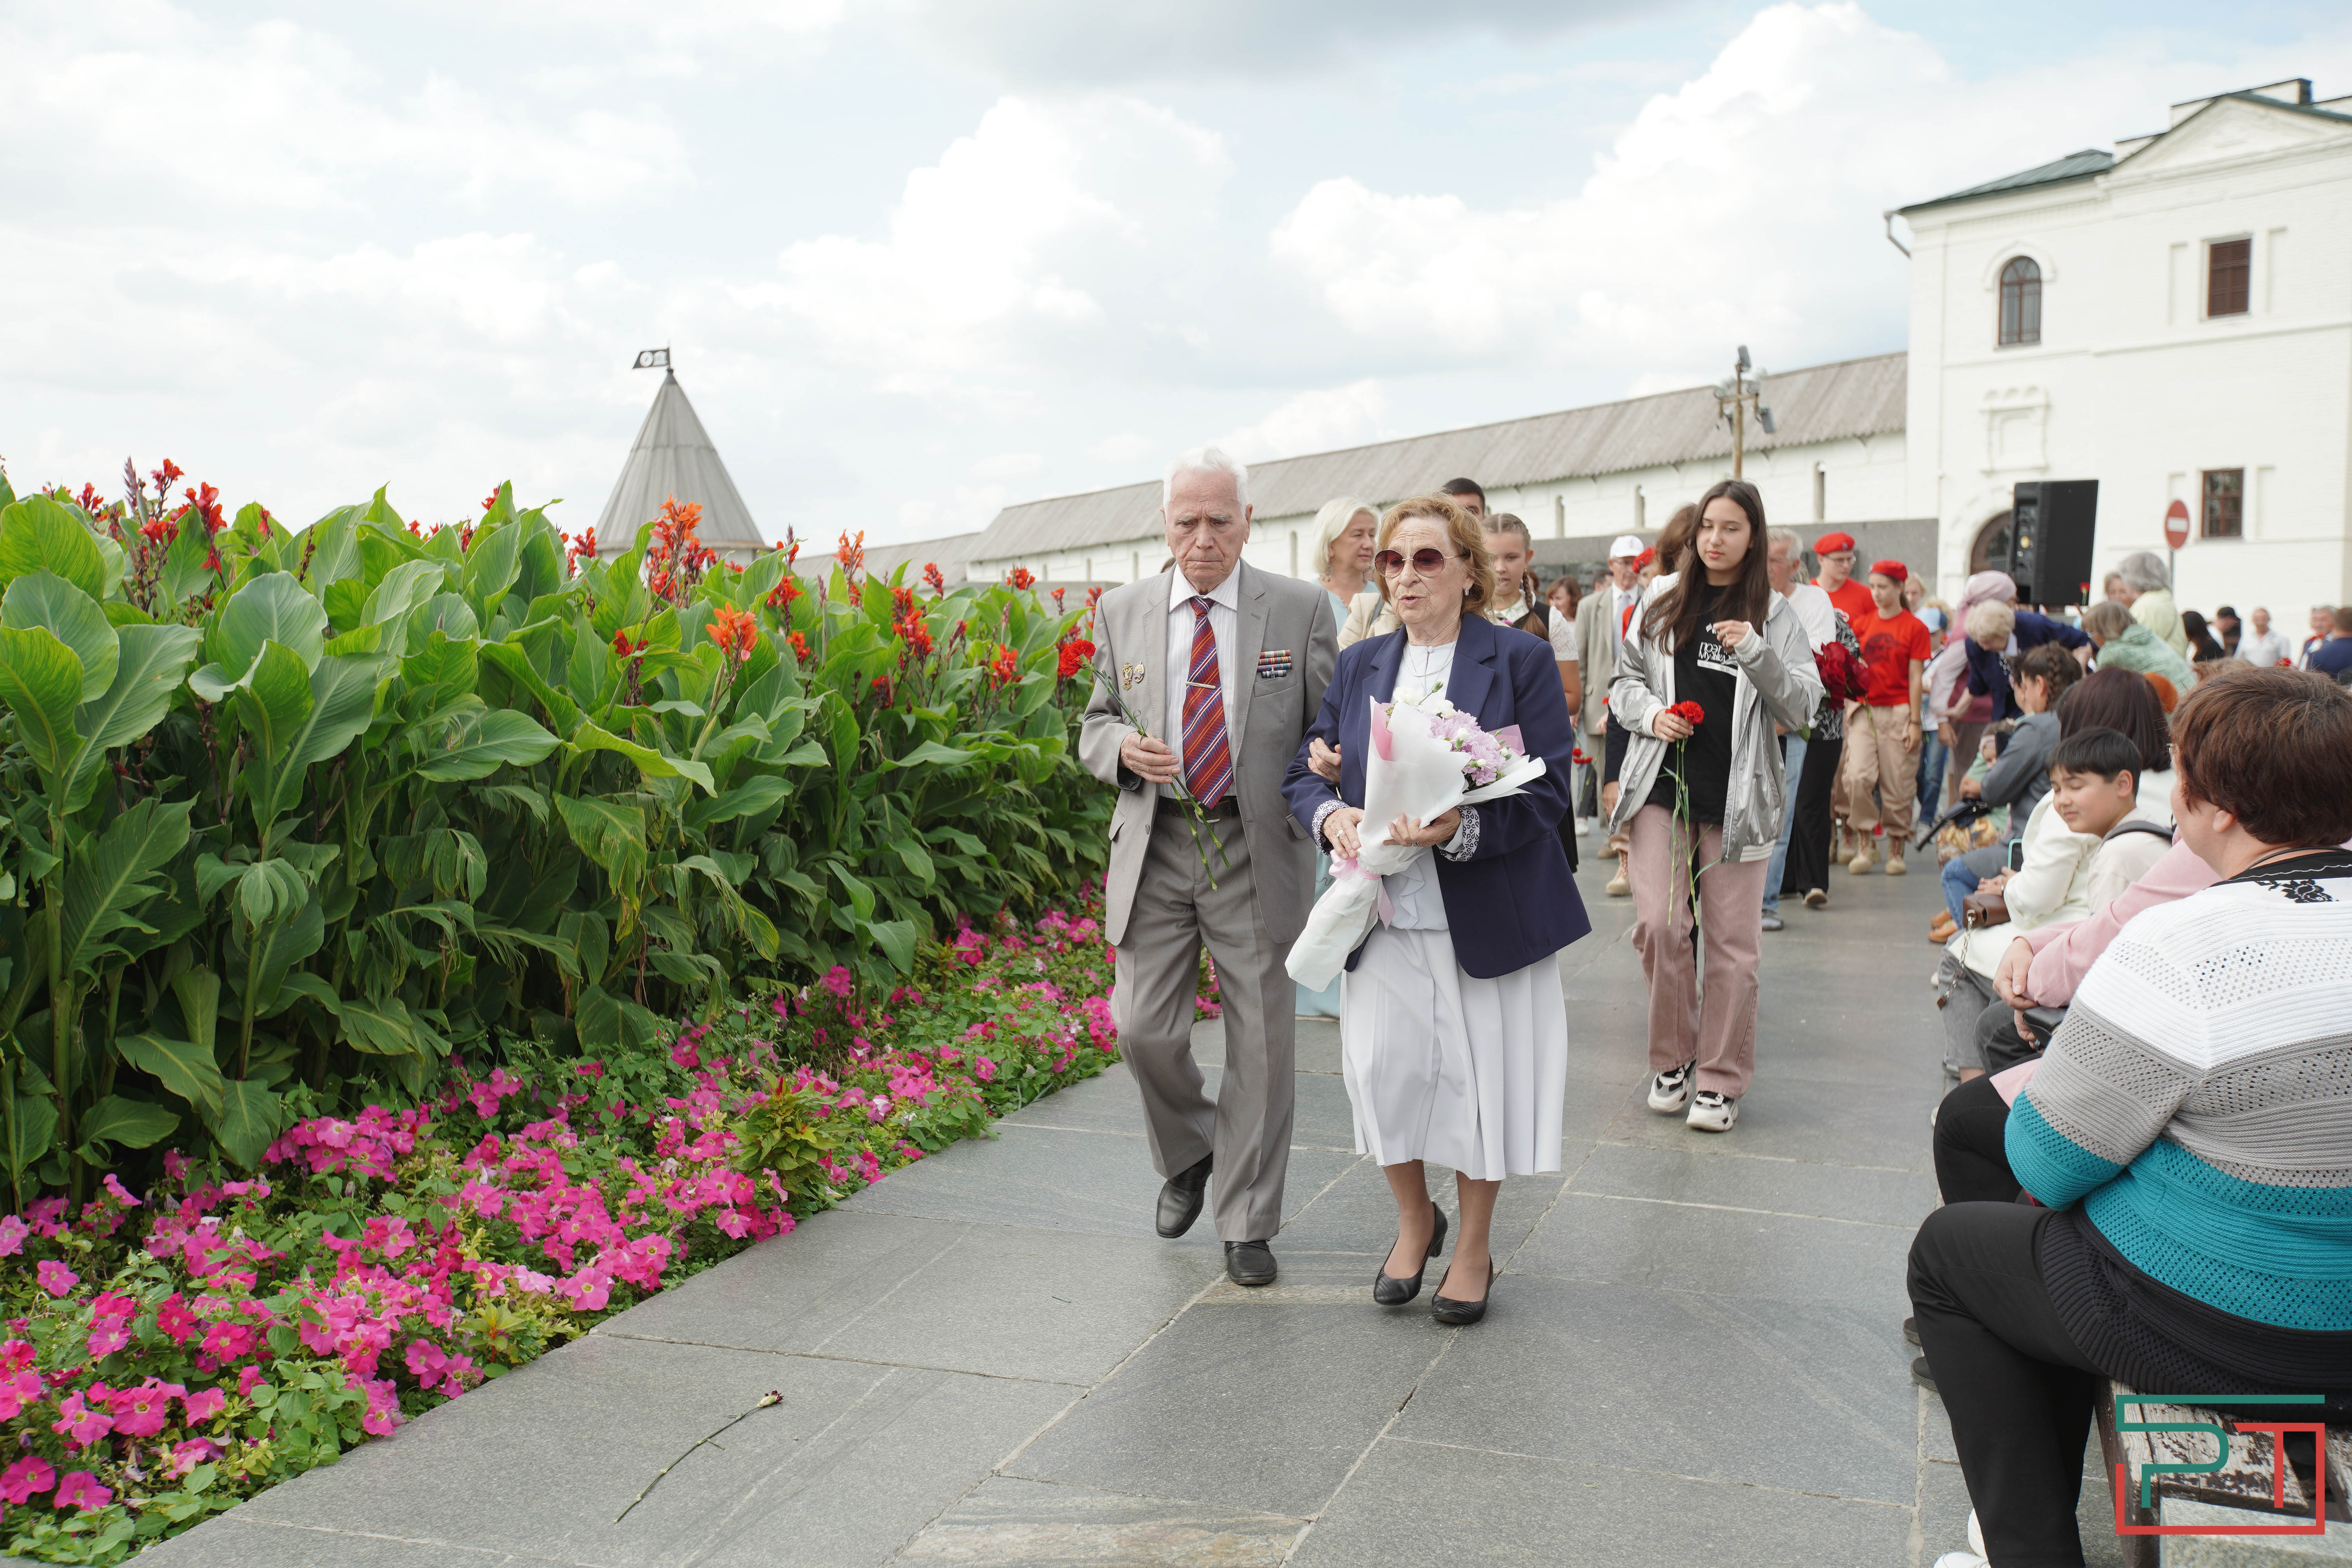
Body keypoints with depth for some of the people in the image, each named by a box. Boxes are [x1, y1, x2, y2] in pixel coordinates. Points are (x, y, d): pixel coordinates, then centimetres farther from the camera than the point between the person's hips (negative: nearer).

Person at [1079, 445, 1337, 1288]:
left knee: (1260, 1041, 4)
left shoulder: (1301, 608, 0)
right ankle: (1189, 1156, 32)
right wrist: (1122, 749, -9)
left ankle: (1247, 1224, 19)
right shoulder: (1123, 610, 6)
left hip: (1257, 850, -1)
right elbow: (1097, 721, 14)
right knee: (1144, 1031, 0)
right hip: (1154, 847, 2)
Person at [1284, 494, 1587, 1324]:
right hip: (1384, 913, 3)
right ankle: (1414, 1221, 31)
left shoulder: (1520, 660, -4)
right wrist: (1332, 816, -13)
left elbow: (1547, 791, -9)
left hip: (1487, 913, -3)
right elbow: (1304, 772, 10)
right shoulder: (1358, 665, 10)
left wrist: (1463, 829, -26)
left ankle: (1474, 1249, 27)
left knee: (1478, 1075, 5)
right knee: (1383, 1067, 2)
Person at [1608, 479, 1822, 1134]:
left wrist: (1756, 653, -17)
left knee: (1732, 938, 1)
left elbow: (1803, 708, -2)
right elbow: (1624, 682, 16)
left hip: (1737, 795, -1)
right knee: (1658, 924, -7)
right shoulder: (1663, 608, 9)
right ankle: (1673, 1059, 14)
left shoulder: (1774, 615, 5)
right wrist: (1652, 715, -4)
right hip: (1663, 784, 1)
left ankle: (1720, 1079, 14)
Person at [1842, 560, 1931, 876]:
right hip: (1863, 708, 3)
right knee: (1858, 776, -12)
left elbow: (1915, 679, -2)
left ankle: (1896, 850, 14)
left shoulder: (1914, 628, 0)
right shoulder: (1863, 624, 10)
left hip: (1897, 711, -2)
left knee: (1897, 784, 0)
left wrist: (1915, 722, -5)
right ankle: (1866, 844, 1)